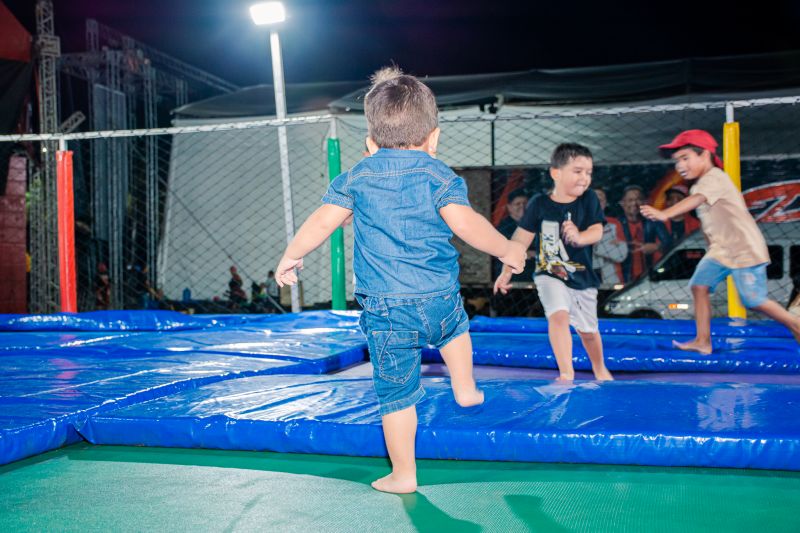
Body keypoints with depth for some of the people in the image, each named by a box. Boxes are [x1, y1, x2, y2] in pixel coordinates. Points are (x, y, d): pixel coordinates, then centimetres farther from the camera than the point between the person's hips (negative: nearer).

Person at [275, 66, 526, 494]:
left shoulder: (357, 177, 7)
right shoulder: (438, 175, 1)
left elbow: (323, 220, 5)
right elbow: (464, 223, -12)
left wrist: (291, 257, 19)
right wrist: (506, 250, 2)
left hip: (385, 309, 0)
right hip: (439, 297, 1)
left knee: (396, 391, 6)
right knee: (455, 325, 38)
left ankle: (403, 474, 14)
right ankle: (465, 388, 47)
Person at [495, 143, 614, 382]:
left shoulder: (589, 199, -6)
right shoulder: (539, 204, -9)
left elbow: (597, 232, -12)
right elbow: (522, 238, -5)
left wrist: (579, 237, -34)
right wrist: (507, 271, -5)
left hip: (582, 276, 2)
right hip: (549, 274, -2)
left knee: (588, 329, 16)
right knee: (558, 315, -27)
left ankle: (599, 368, 43)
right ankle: (566, 373, -21)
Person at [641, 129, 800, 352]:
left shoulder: (714, 177, -18)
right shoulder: (701, 185, 13)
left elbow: (695, 200, -36)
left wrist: (664, 214, -51)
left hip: (745, 248, -9)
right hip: (721, 249, 9)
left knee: (754, 300, -4)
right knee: (699, 285, -3)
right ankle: (702, 341, 0)